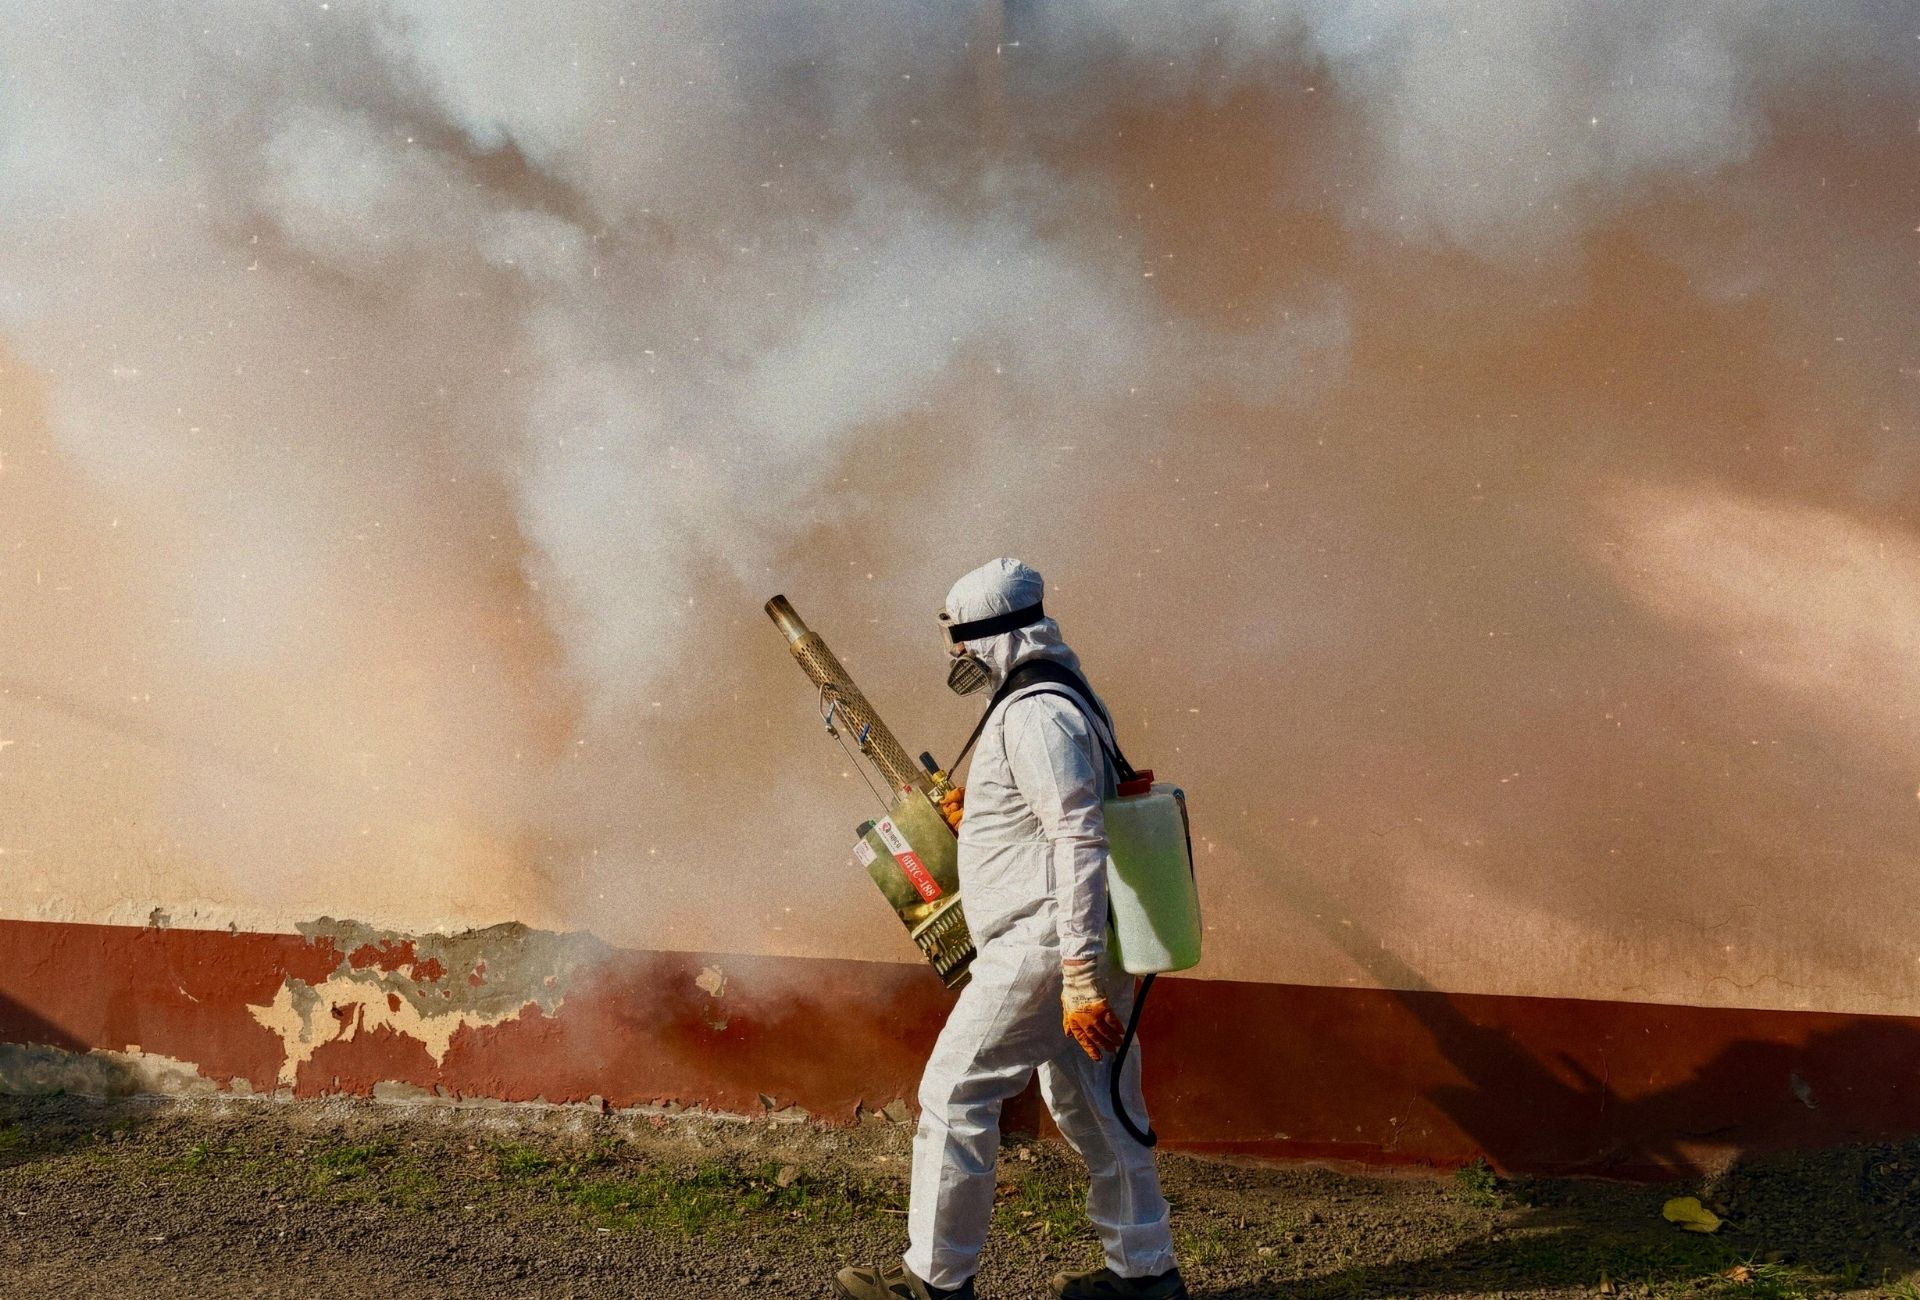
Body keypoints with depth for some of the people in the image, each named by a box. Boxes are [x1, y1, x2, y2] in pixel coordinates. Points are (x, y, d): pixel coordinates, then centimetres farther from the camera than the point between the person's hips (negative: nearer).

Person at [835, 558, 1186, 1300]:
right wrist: (977, 817, 15)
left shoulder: (1034, 716, -17)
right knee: (1093, 1104, 15)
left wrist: (1079, 976, -27)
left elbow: (1079, 843, -25)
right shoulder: (1064, 699, 15)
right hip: (1078, 946, 10)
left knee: (955, 1094, -2)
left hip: (1040, 946, -10)